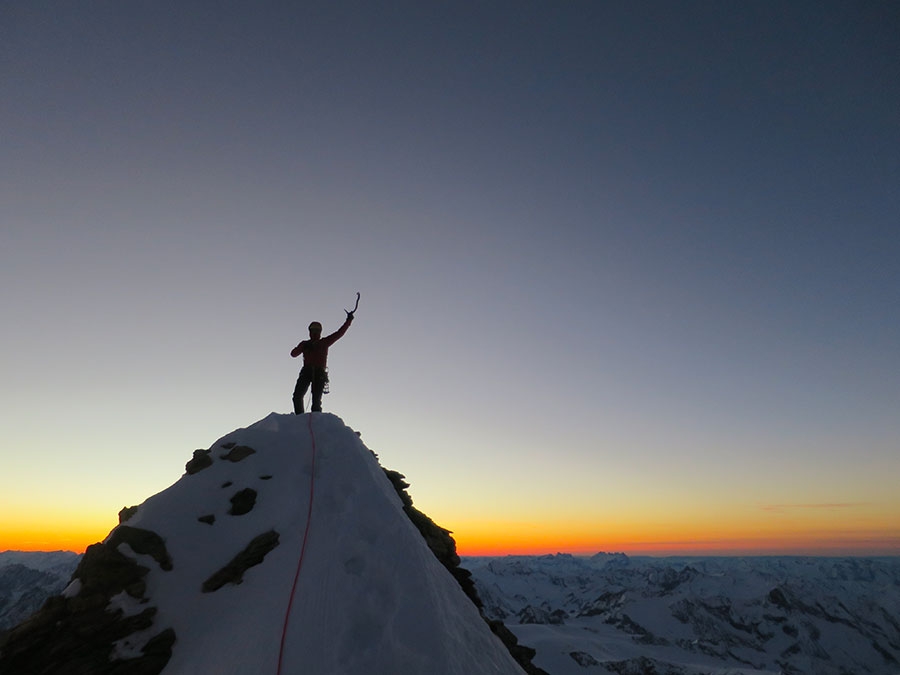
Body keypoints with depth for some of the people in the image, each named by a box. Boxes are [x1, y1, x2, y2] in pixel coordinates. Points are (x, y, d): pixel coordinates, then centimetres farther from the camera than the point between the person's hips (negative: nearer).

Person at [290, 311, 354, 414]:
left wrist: (349, 320, 14)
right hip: (307, 371, 1)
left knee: (316, 400, -11)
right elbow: (293, 354, 11)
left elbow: (339, 333, 18)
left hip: (320, 372, -1)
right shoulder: (305, 344, 22)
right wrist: (303, 347, -7)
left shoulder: (324, 342, 20)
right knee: (297, 396, -13)